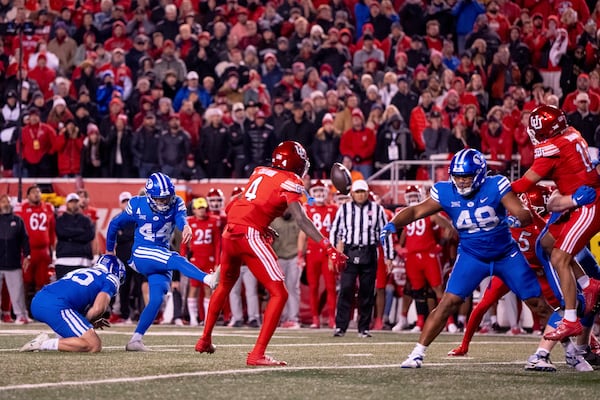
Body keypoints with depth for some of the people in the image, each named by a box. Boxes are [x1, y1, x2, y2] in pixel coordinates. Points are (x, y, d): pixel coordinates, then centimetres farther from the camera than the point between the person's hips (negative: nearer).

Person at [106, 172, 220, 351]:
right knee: (177, 260, -30)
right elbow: (115, 224, 8)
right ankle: (209, 279, -54)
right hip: (141, 254, -4)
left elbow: (180, 217, -27)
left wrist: (185, 226, -52)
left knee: (157, 299, -9)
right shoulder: (138, 205, -8)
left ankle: (136, 340, -5)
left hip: (162, 259, 5)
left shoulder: (176, 204, -3)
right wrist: (109, 250, 19)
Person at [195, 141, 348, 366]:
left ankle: (205, 340, 43)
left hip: (229, 232, 8)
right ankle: (257, 354, -12)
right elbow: (301, 219, -13)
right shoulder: (289, 182, -3)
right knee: (279, 294, -3)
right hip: (250, 235, -8)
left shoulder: (260, 172, 17)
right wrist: (329, 249, -16)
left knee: (226, 284, 32)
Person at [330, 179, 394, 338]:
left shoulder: (377, 209, 7)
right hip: (349, 253, -1)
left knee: (367, 292, 3)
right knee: (346, 289, -9)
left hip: (369, 254, 1)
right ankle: (340, 326, -8)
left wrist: (388, 257, 6)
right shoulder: (344, 209, 7)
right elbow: (334, 231, 11)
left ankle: (364, 328, 11)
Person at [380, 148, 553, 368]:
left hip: (506, 255, -1)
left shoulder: (495, 187, -20)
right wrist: (393, 224, -29)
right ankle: (418, 353, -9)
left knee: (537, 303, 1)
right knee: (449, 302, -14)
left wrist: (517, 219, -47)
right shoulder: (446, 193, -13)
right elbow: (416, 211, -12)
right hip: (472, 256, 1)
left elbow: (525, 215, -24)